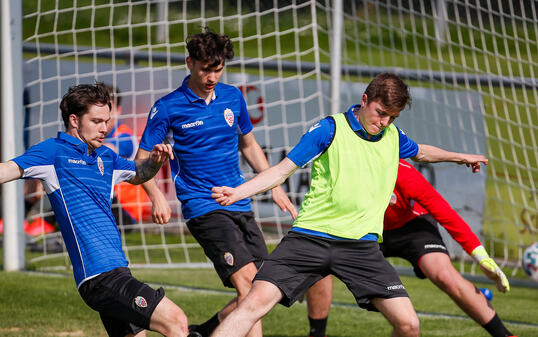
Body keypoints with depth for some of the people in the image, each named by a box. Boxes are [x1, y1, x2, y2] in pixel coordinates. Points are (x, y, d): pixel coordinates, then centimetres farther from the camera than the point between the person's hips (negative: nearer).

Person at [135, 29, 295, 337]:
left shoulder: (233, 97, 9)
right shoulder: (168, 108, -5)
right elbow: (142, 161, -1)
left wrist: (275, 187, 18)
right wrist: (158, 197, -18)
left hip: (241, 205, 6)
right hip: (203, 208, -6)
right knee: (247, 280, -21)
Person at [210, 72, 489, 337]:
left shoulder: (393, 136, 13)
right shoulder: (330, 130, -3)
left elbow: (420, 152, 37)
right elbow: (282, 170, -3)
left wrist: (460, 157, 49)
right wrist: (236, 192, -17)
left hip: (362, 245, 4)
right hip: (310, 236, -4)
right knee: (256, 302, -21)